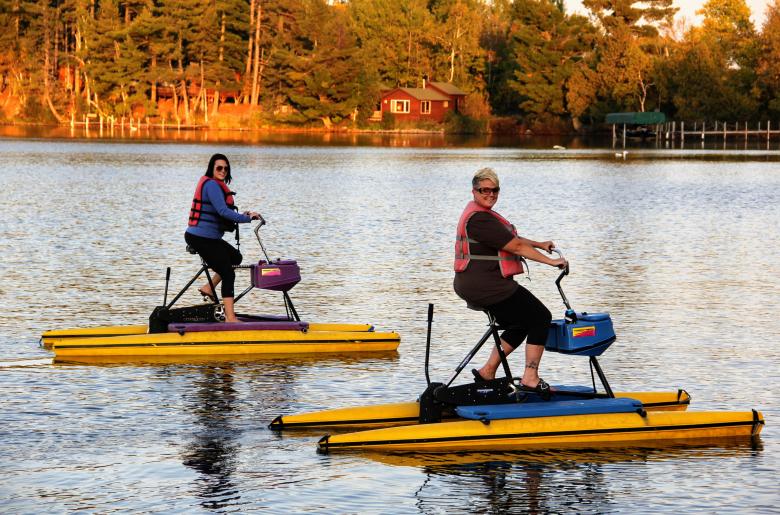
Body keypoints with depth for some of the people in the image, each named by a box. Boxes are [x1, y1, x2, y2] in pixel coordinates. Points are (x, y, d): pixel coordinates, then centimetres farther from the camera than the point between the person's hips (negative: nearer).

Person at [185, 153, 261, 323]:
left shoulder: (216, 185, 16)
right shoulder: (211, 185, -16)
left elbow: (220, 214, 18)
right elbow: (223, 211, -26)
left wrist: (241, 215, 4)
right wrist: (246, 218, -23)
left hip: (209, 237, 10)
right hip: (201, 238, -10)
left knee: (235, 257, 24)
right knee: (228, 274, -9)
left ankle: (208, 287, 19)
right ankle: (230, 318, -10)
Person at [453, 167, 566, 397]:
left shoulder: (481, 214, 17)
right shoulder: (480, 218, -18)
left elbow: (510, 239, 27)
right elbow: (515, 246, -17)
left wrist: (540, 244, 24)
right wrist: (550, 261, -12)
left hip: (473, 287, 11)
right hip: (485, 285, -11)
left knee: (522, 324, 21)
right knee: (541, 318, -6)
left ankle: (487, 372, 17)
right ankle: (530, 378, -7)